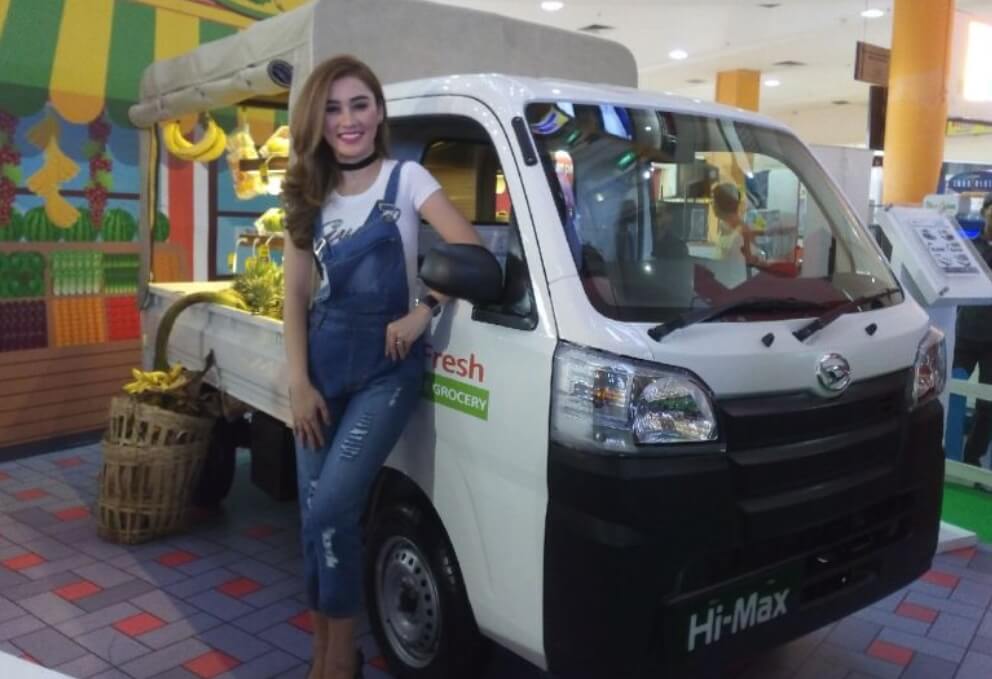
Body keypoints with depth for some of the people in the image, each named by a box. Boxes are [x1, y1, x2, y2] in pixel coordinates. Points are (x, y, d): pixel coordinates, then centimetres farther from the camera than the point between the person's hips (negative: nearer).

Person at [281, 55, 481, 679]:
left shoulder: (406, 179, 0)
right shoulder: (310, 197, 11)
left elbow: (471, 251, -9)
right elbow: (297, 295, 6)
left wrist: (423, 312, -14)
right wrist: (299, 382, -2)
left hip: (386, 364, -4)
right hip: (324, 363, 4)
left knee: (331, 510, -11)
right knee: (316, 514, 6)